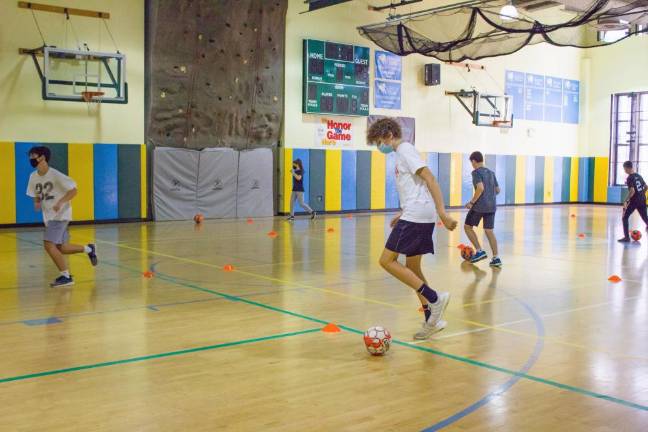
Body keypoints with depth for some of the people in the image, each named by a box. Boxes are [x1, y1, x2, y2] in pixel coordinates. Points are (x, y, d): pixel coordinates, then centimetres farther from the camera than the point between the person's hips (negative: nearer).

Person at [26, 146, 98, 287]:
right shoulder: (33, 176, 4)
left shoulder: (55, 175, -16)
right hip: (48, 216, 8)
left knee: (48, 244, -17)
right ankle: (89, 249, 35)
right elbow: (36, 195, 15)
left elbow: (73, 190, -16)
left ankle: (65, 276, -7)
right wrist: (37, 203, -8)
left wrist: (60, 202, -28)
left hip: (60, 215, -8)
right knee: (62, 248, 12)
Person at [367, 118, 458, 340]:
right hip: (420, 216, 10)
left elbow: (429, 178, -18)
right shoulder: (403, 152, 22)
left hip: (415, 216, -10)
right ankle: (432, 320, 14)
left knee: (386, 261, -7)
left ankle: (434, 298, -11)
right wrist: (403, 214, 31)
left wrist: (442, 213, -24)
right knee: (412, 268, 13)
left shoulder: (405, 149, -7)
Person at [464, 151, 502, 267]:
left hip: (479, 206, -7)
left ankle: (479, 251, 2)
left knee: (467, 227, 9)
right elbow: (497, 190, 18)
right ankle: (496, 258, 5)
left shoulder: (476, 172, -7)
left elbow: (480, 188, -21)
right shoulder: (491, 173, 15)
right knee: (489, 231, 10)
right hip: (492, 206, 7)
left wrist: (472, 202, -15)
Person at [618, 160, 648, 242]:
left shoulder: (630, 178, -15)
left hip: (634, 201, -7)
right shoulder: (638, 176, 9)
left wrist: (626, 201, -22)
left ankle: (626, 237, 0)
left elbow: (632, 191, -24)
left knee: (625, 218, 3)